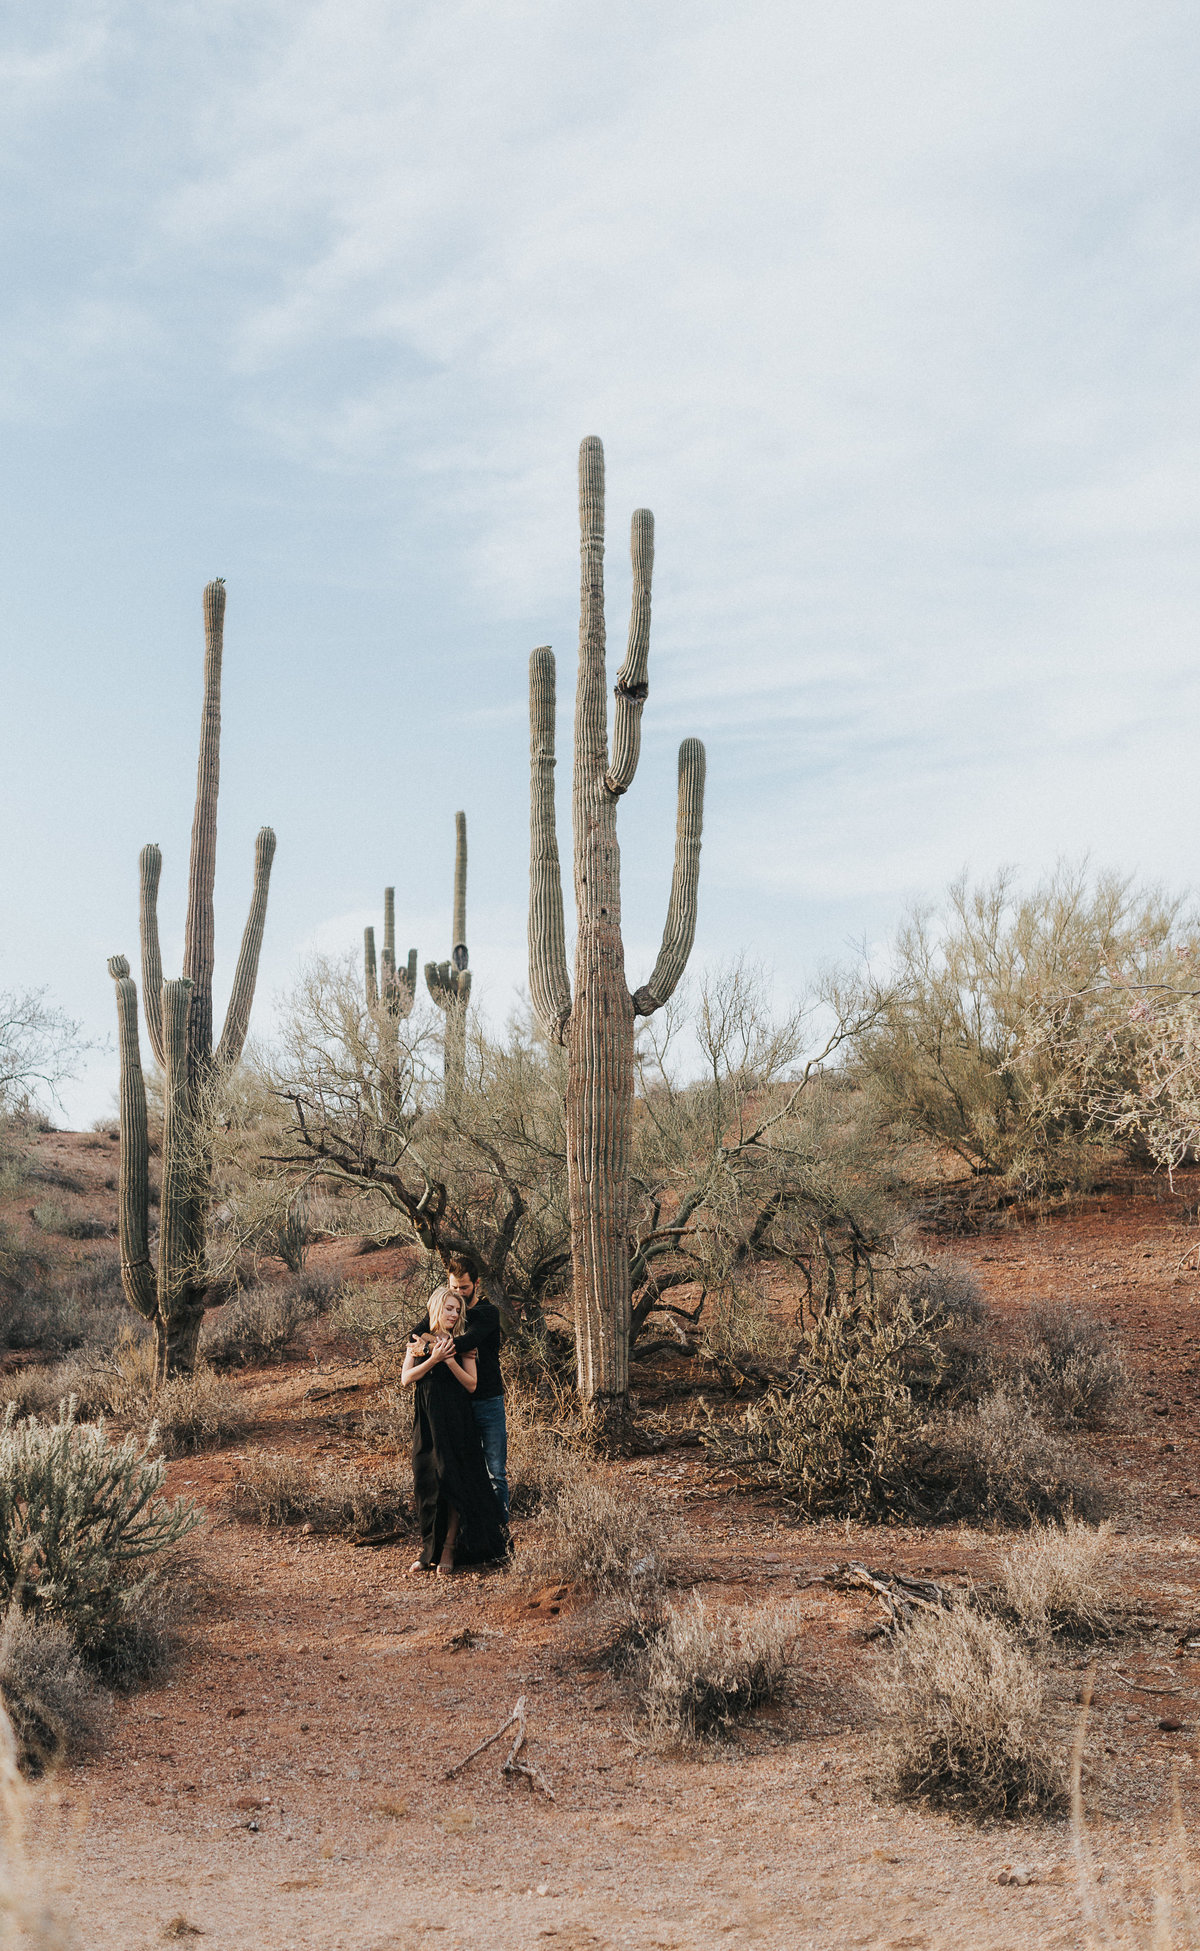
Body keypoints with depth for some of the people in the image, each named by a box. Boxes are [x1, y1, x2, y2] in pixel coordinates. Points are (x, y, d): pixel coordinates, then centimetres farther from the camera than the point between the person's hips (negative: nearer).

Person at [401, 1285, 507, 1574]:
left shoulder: (463, 1346, 5)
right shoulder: (417, 1343, 9)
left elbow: (471, 1385, -2)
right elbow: (406, 1380, -2)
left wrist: (449, 1360, -14)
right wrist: (433, 1359, -14)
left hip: (456, 1422, -2)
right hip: (426, 1421, 2)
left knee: (451, 1482, -7)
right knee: (426, 1483, 2)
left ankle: (449, 1549, -1)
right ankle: (429, 1550, 12)